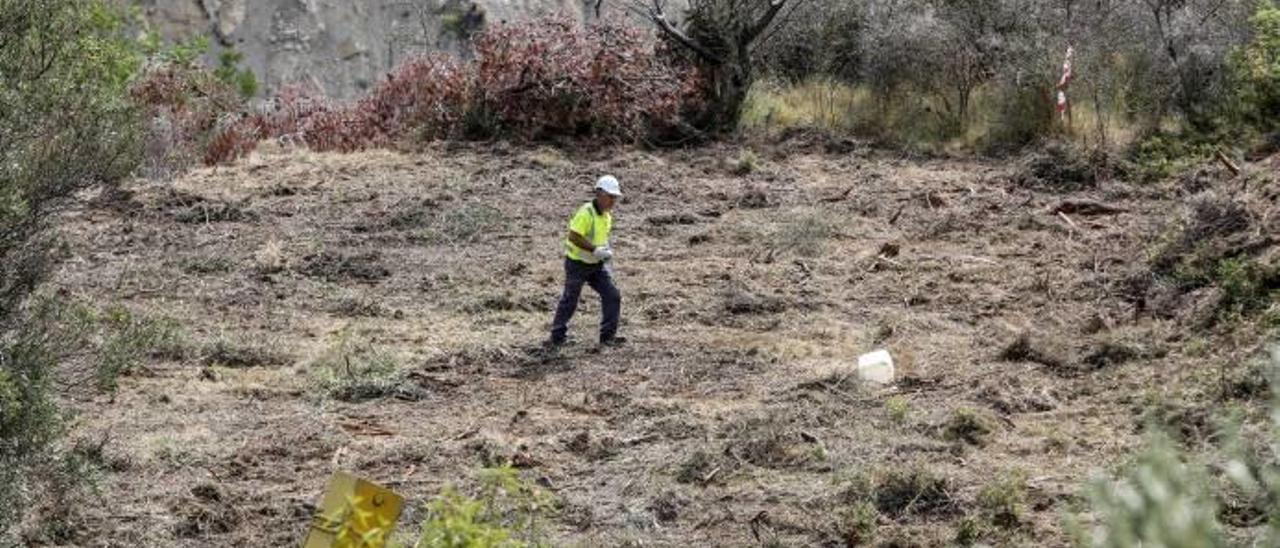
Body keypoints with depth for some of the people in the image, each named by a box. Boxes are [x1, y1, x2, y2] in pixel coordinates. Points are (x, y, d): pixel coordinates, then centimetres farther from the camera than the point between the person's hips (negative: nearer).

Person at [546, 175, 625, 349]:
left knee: (612, 296, -4)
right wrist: (595, 250, -29)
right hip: (577, 263, -7)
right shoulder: (586, 213, -23)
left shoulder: (607, 214, 4)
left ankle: (608, 336, 4)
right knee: (569, 301, 3)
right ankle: (557, 337, 19)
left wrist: (606, 250, 1)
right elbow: (573, 237, -29)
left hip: (597, 263, 7)